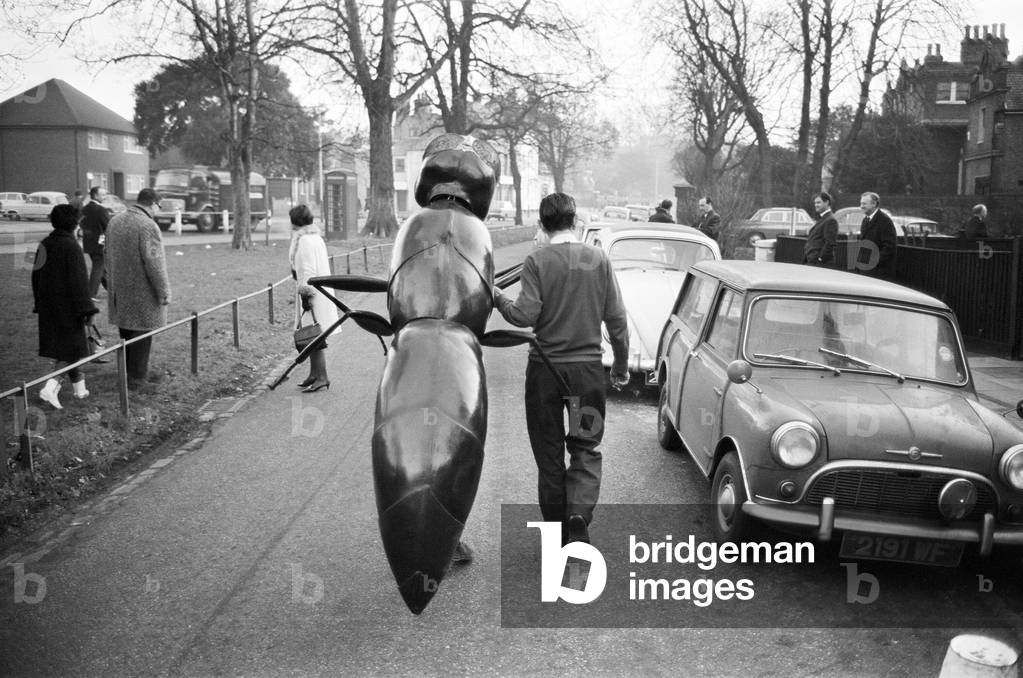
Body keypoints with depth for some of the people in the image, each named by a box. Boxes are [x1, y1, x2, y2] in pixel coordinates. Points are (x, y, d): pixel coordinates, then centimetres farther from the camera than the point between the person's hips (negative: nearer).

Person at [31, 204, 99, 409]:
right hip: (68, 307, -7)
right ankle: (50, 387, -15)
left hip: (49, 306, 7)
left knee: (66, 346, 17)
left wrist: (40, 303, 21)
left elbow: (36, 275, 11)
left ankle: (79, 387, 26)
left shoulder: (45, 245, 4)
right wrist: (87, 309, -15)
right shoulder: (71, 247, -18)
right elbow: (78, 281, -19)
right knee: (71, 348, 0)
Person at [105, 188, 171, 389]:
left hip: (119, 290, 8)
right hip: (142, 293, -8)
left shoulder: (114, 222, 8)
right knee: (141, 334, 1)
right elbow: (154, 263, -20)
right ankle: (136, 378, 7)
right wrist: (164, 291, -13)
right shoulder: (148, 226, -19)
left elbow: (109, 256, 15)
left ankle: (128, 371, 29)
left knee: (126, 332, 17)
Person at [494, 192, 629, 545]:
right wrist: (621, 364, 12)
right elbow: (616, 318, 1)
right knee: (586, 448, 13)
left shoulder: (536, 261, -8)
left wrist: (499, 300, 4)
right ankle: (579, 512, -9)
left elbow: (527, 315, -15)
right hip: (588, 366, 2)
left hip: (545, 367, -1)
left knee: (549, 452, 12)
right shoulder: (599, 258, 0)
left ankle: (559, 529, 20)